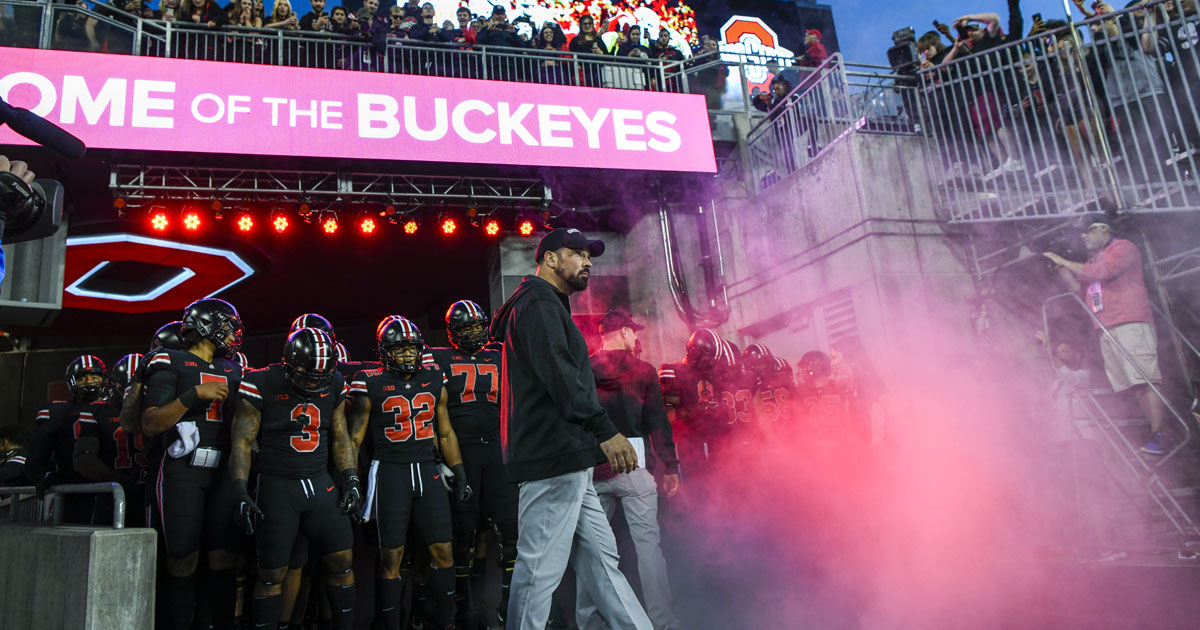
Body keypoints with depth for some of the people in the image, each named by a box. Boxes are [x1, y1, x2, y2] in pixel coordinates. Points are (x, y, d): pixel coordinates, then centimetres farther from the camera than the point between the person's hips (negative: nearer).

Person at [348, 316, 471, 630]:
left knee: (443, 550, 5)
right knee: (391, 556, 2)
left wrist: (460, 474, 13)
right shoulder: (371, 386, -4)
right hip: (389, 472, -4)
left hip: (428, 471, 4)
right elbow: (354, 438, -1)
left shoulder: (434, 381, 9)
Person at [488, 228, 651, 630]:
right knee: (541, 568, -5)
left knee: (600, 554, 12)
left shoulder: (550, 306, 25)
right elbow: (558, 373, -22)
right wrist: (606, 431, -27)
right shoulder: (538, 303, -8)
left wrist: (597, 445, 26)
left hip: (569, 460, 11)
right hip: (554, 460, -11)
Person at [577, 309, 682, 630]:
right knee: (647, 542, 1)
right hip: (633, 466, -3)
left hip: (592, 470, 3)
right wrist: (670, 467, 3)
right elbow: (658, 422, -3)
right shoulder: (643, 371, -2)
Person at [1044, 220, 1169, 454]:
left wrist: (1065, 262, -6)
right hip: (1107, 330, 7)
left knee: (1144, 380, -14)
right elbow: (1076, 287, 17)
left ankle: (1159, 434, -17)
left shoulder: (1123, 247, 6)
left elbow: (1103, 272, -10)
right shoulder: (1092, 262, 28)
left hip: (1131, 323, -7)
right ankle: (1161, 432, 1)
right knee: (1134, 385, 1)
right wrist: (1059, 266, 7)